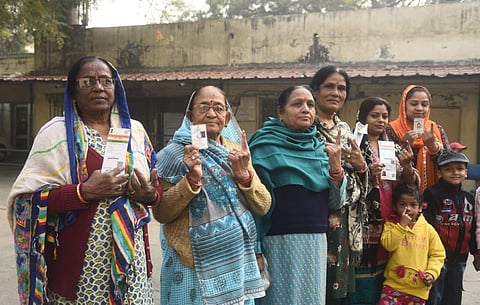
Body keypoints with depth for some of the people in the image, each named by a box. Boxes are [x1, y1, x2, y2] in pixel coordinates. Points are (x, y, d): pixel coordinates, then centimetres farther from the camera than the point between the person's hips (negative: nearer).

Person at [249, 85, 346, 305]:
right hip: (279, 242, -5)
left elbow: (336, 202, 8)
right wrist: (255, 249, -11)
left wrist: (336, 166, -8)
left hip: (316, 242, 6)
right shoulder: (266, 145, -7)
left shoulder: (320, 148, 9)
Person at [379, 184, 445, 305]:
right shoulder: (391, 224, 2)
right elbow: (388, 245, -15)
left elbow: (438, 255, 5)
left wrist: (432, 273, -9)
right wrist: (402, 225, -16)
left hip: (419, 288, 2)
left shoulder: (428, 229, 3)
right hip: (394, 285, -1)